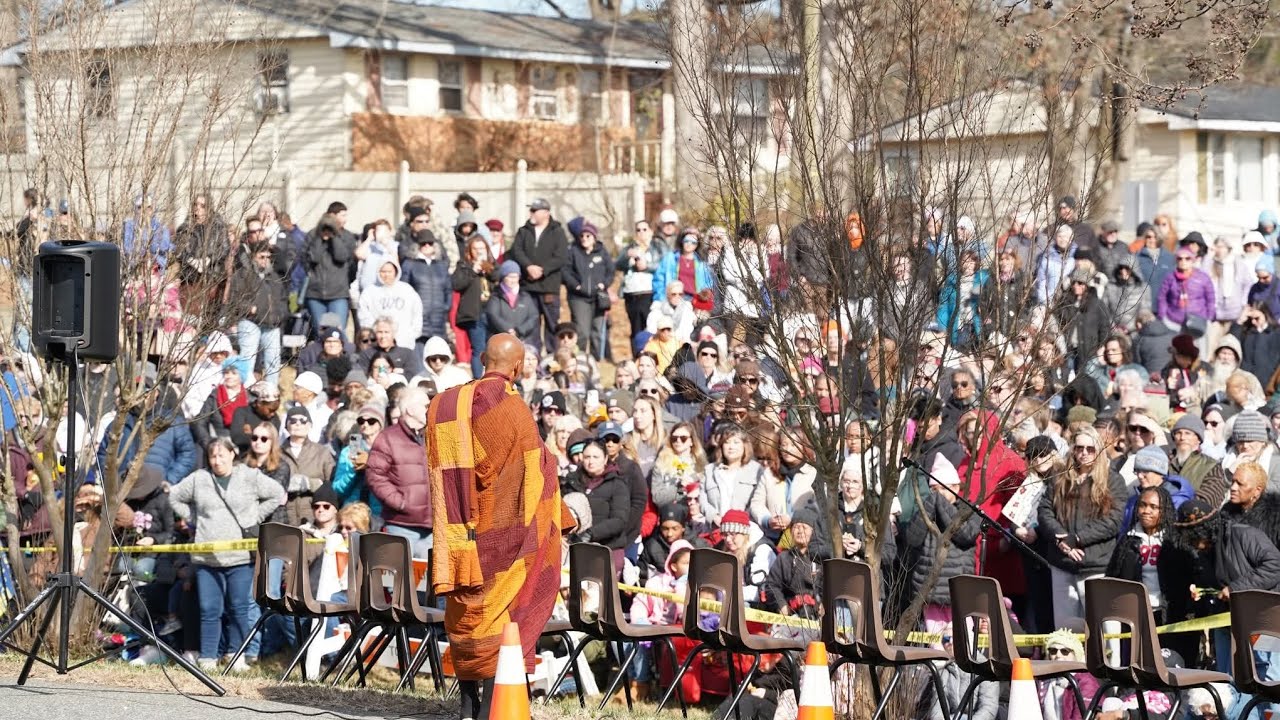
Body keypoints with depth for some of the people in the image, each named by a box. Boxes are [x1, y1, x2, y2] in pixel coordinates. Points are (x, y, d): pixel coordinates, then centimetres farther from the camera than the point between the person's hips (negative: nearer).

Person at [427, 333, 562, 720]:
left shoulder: (444, 404, 6)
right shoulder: (511, 406, -12)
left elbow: (440, 471, 12)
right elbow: (533, 472, -8)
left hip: (460, 531, 5)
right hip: (501, 531, -5)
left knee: (466, 612, 13)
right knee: (500, 609, 0)